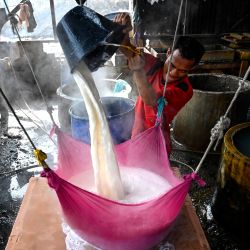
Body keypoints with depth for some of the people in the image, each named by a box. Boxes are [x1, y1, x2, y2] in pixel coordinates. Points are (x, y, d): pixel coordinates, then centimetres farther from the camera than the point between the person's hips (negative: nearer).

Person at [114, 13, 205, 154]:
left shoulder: (184, 90, -23)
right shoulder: (154, 66, -9)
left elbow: (152, 101, -37)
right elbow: (126, 49, -13)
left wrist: (138, 71, -51)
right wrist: (124, 31, -35)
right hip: (136, 138, 5)